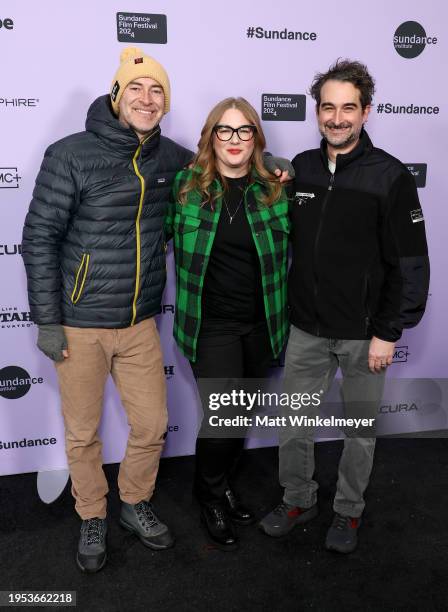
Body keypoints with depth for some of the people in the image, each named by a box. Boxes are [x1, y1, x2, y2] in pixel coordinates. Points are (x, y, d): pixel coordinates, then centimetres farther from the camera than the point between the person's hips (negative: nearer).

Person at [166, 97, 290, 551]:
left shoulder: (275, 191, 1)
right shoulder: (185, 186, -4)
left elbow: (290, 254, 9)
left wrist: (287, 315, 6)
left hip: (262, 326, 3)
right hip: (212, 326, -3)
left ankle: (221, 483, 42)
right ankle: (211, 497, 28)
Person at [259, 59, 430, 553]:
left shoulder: (389, 176, -9)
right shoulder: (300, 169, 3)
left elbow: (410, 263, -9)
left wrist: (388, 333, -12)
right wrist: (284, 308, 6)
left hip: (363, 334, -3)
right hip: (306, 329, 4)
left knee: (360, 430, 14)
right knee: (292, 425, 12)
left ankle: (348, 511, 36)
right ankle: (298, 500, 36)